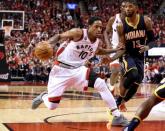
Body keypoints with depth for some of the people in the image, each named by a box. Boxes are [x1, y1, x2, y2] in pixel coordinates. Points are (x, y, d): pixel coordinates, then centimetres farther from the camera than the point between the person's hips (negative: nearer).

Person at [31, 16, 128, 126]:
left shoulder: (98, 42, 1)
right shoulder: (78, 33, -18)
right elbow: (59, 36, -9)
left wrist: (116, 50, 17)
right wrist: (47, 44, -28)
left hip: (78, 70, 5)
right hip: (62, 70, -5)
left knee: (101, 84, -19)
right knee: (51, 106, -3)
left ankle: (117, 116, -13)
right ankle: (43, 97, 36)